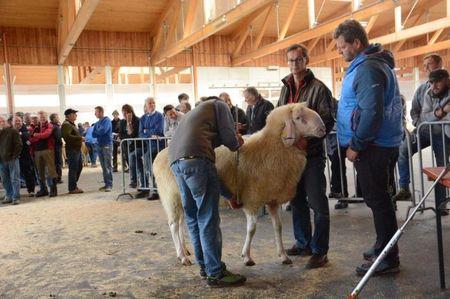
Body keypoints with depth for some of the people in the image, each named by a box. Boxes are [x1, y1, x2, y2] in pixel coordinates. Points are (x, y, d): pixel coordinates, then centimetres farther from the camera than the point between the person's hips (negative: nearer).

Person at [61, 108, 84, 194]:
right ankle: (72, 188, 2)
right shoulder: (66, 124, -13)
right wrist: (80, 138, -22)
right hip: (72, 149, -10)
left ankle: (74, 184, 28)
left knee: (79, 166, 16)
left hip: (77, 149, 10)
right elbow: (67, 136, -27)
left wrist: (81, 138, 14)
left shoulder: (72, 124, 20)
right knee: (73, 168, -5)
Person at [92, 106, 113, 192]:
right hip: (99, 145, 7)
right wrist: (99, 132, -7)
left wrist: (97, 131, 0)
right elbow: (94, 135, 12)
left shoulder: (107, 120, -6)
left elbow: (103, 130, -20)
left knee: (108, 165, -8)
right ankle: (106, 183, 12)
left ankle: (109, 184, -7)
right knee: (103, 166, 7)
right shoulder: (97, 123, 16)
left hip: (107, 145, -7)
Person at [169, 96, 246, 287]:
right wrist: (237, 143, 29)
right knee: (208, 219, -4)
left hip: (175, 161, 8)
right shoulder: (219, 105, 18)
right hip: (196, 158, -8)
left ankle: (204, 266, 22)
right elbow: (229, 138, 6)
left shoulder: (195, 112, 38)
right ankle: (215, 273, 0)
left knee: (193, 218, 14)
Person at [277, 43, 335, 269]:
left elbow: (327, 121, -12)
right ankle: (303, 243, 28)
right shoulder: (286, 88, 14)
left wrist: (306, 140, -21)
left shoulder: (318, 88, -6)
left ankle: (319, 251, 5)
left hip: (312, 153, -7)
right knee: (297, 201, 15)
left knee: (317, 203, -3)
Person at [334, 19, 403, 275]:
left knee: (377, 200, -3)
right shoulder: (373, 63, 16)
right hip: (379, 144, 10)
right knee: (378, 198, 18)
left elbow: (371, 113, -25)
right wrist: (358, 143, 18)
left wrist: (356, 145, -17)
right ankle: (384, 248, 30)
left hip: (372, 146, -10)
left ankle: (388, 258, 7)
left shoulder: (367, 68, -17)